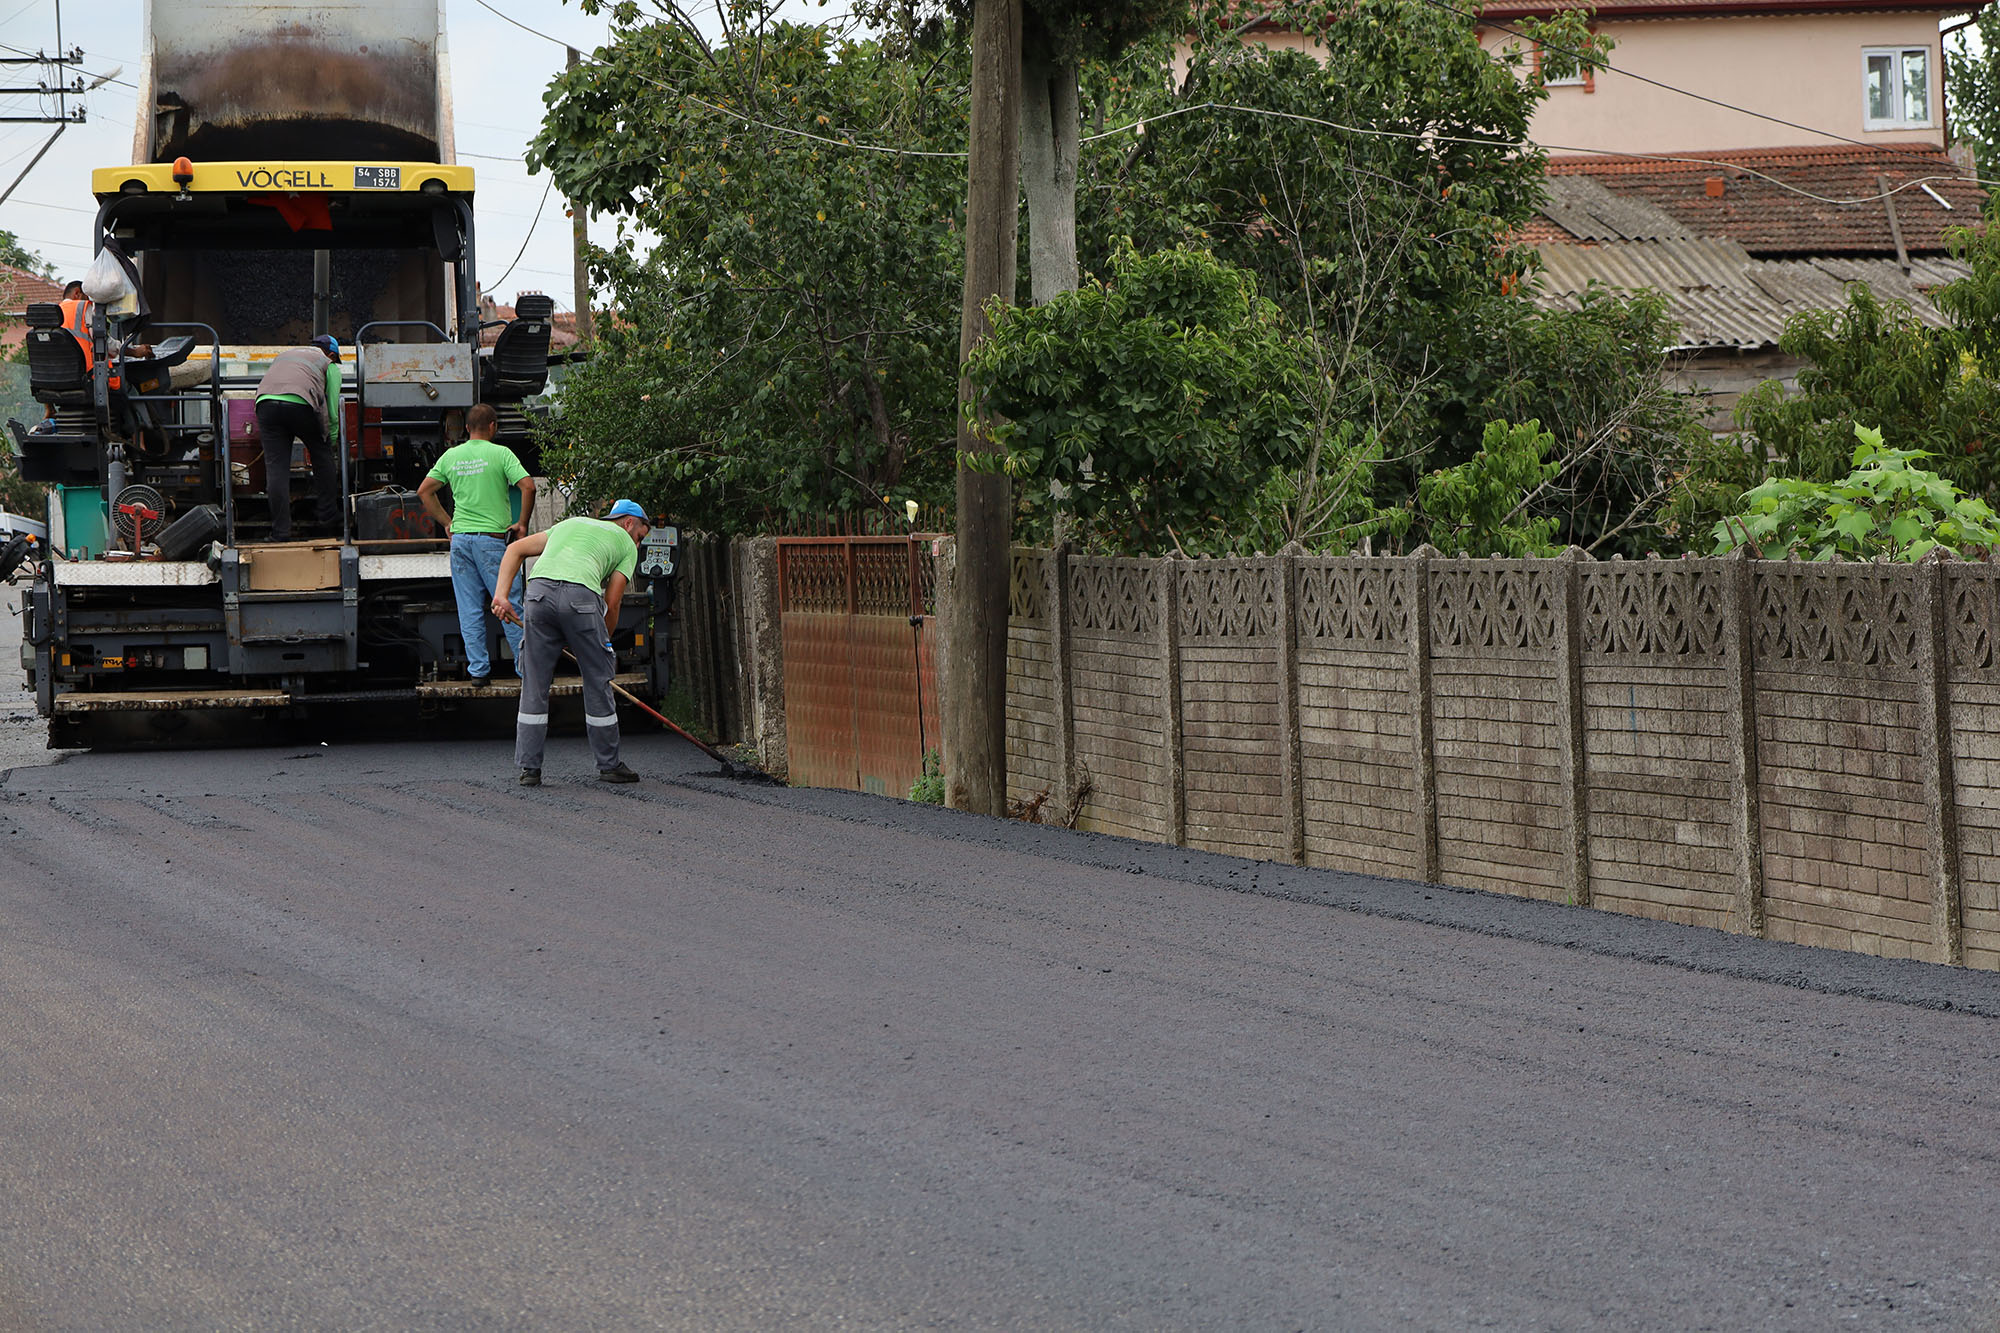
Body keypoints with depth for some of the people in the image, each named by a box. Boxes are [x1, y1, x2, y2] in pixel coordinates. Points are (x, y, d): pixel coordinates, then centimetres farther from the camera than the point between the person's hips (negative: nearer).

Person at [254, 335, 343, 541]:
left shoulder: (284, 354, 37)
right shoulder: (329, 365, 22)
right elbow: (332, 409, 18)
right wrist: (331, 442, 30)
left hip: (265, 402, 3)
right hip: (301, 405, -3)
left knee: (275, 468, 3)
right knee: (323, 455, 20)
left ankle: (281, 531, -1)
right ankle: (327, 515, 27)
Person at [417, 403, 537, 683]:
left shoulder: (450, 456, 8)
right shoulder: (500, 453, -6)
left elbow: (424, 491, 13)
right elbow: (528, 486, -15)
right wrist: (522, 524, -4)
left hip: (460, 537, 4)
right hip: (493, 538, -4)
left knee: (470, 608, 6)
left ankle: (478, 668, 6)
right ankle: (525, 667, 5)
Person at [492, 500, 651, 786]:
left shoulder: (570, 524, 36)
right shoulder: (626, 544, 24)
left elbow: (515, 549, 26)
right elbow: (611, 603, 14)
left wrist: (501, 594, 16)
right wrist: (604, 644, 26)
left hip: (538, 590, 4)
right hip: (581, 596, -4)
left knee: (534, 684, 10)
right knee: (597, 682, 11)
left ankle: (529, 768, 10)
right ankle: (609, 765, 20)